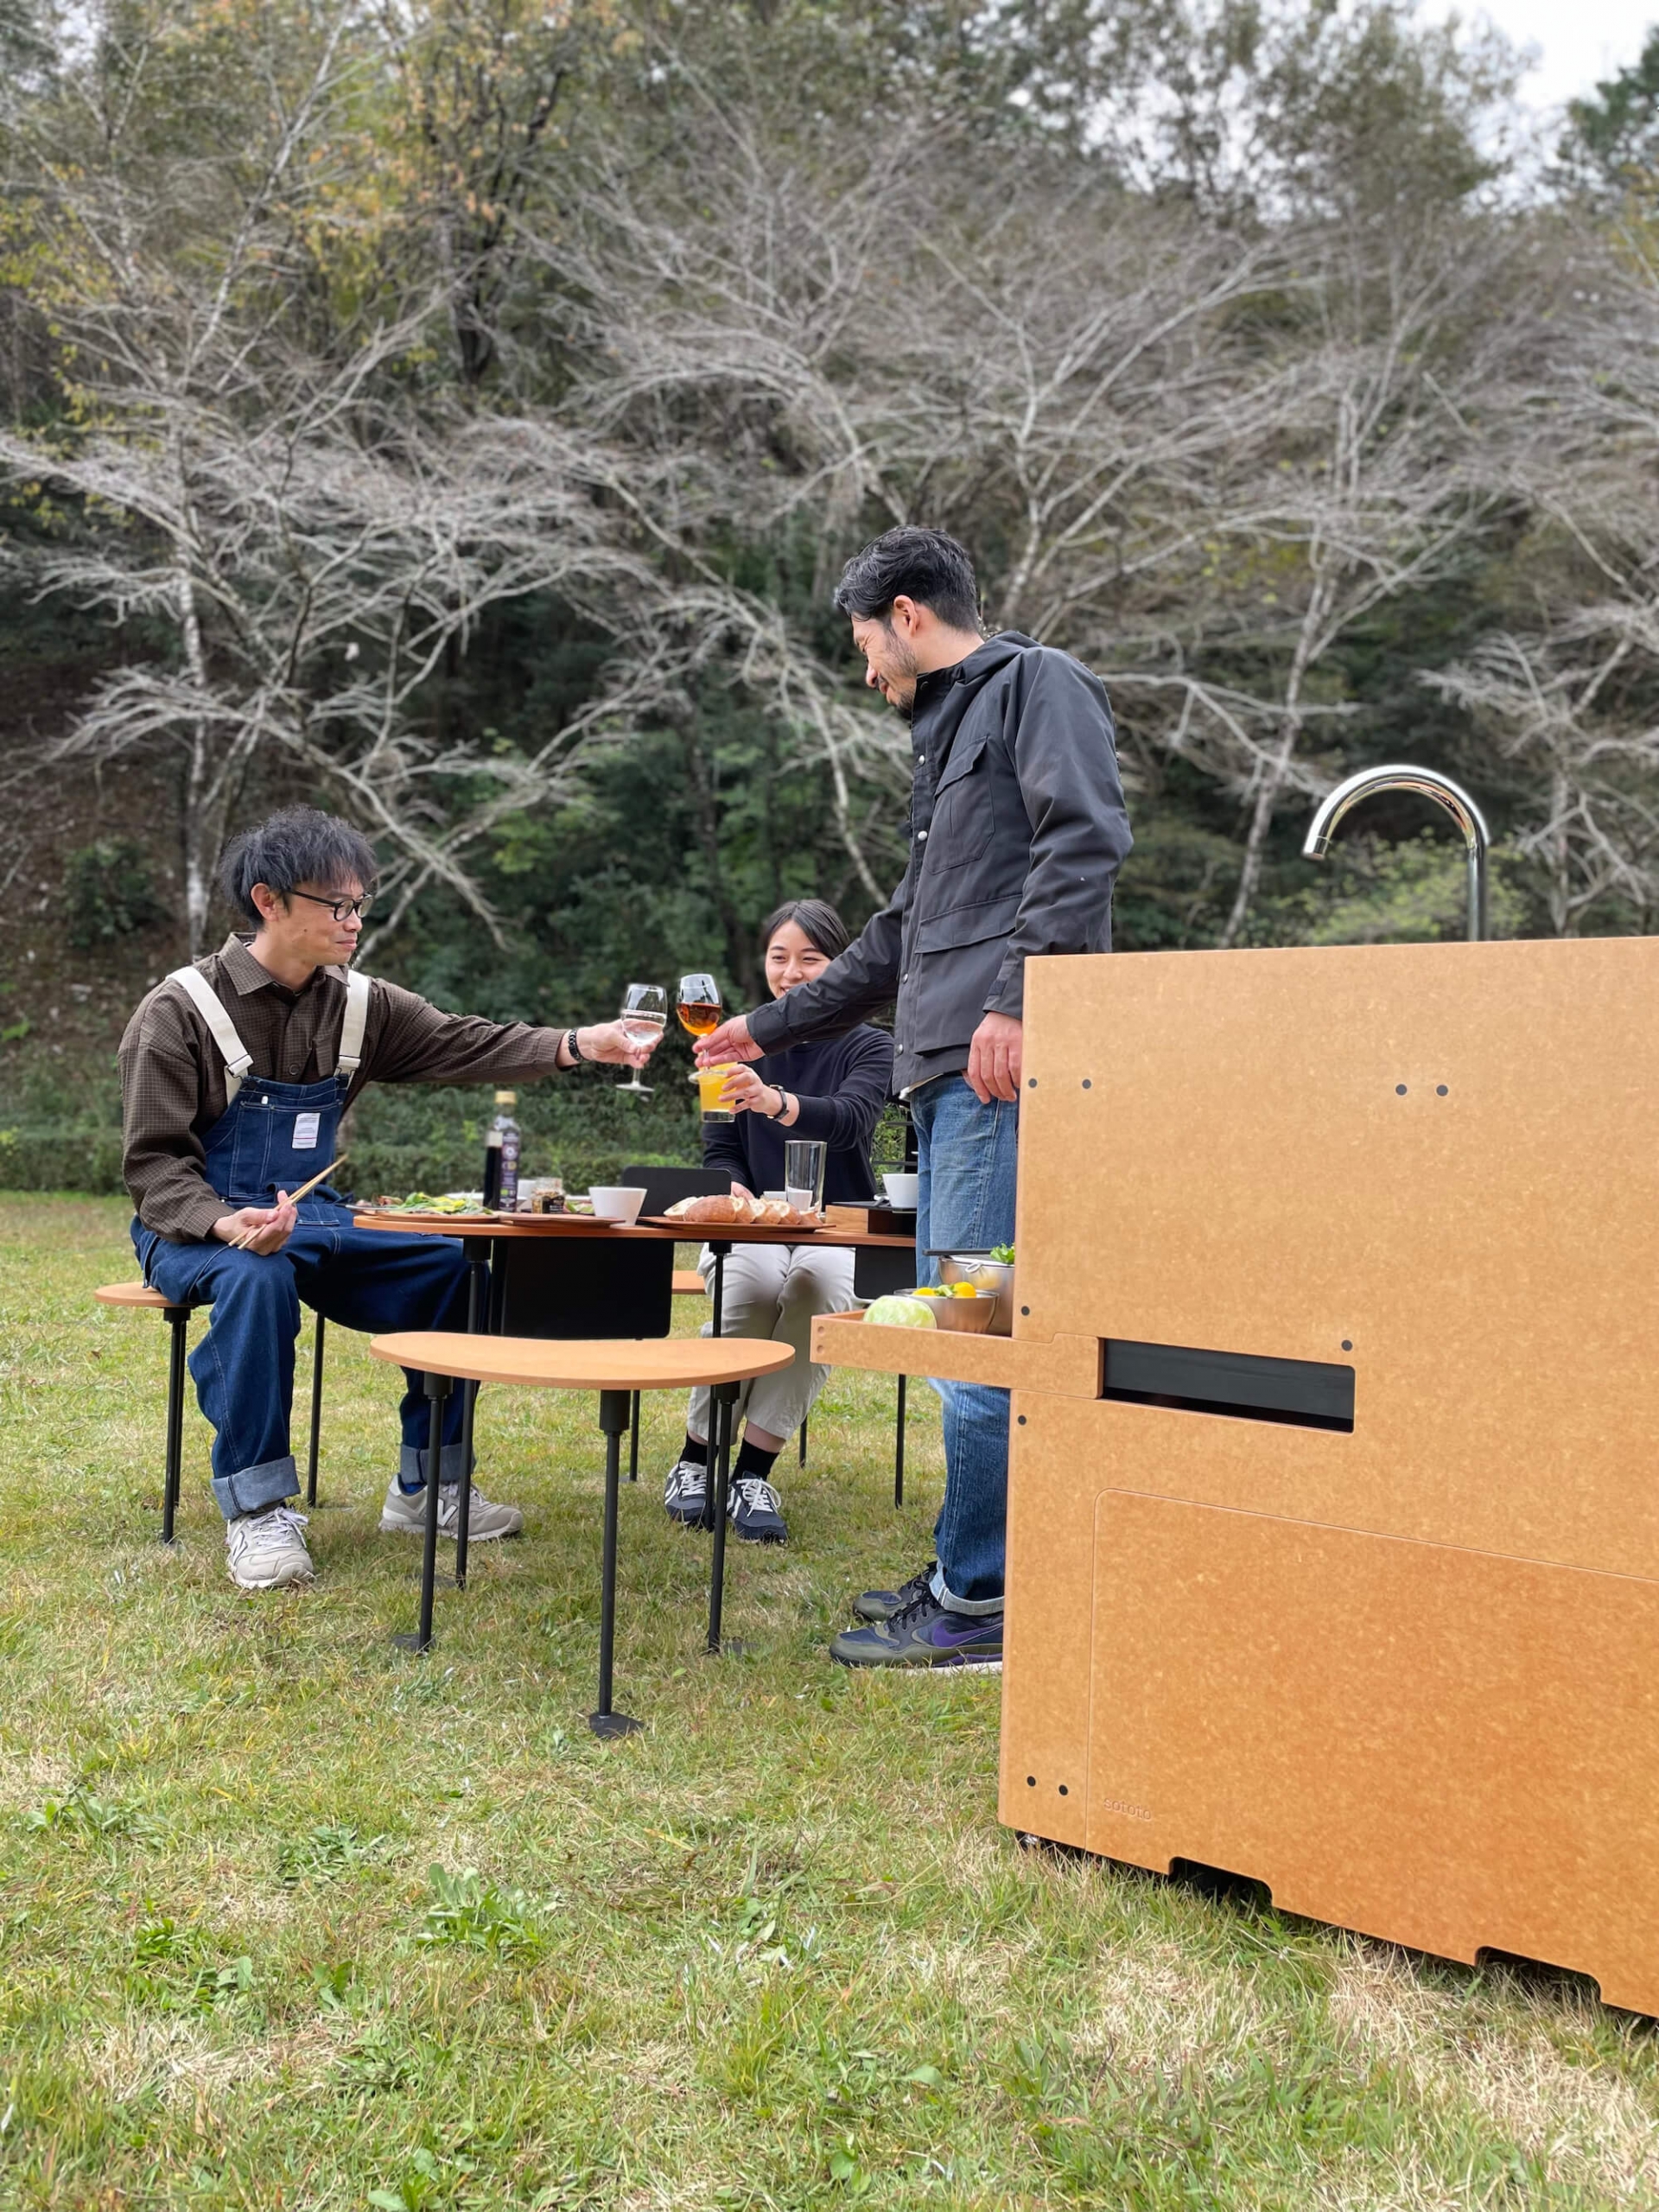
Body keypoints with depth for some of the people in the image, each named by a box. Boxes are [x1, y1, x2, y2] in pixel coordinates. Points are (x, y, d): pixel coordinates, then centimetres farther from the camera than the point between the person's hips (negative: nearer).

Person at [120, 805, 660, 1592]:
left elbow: (459, 1044, -9)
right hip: (200, 1227, -5)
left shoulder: (358, 1004, 3)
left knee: (460, 1262, -12)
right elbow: (154, 1161, -14)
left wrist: (578, 1045, -26)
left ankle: (424, 1489, -1)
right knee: (258, 1278, -39)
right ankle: (258, 1507, -24)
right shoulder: (182, 1009, -12)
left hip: (310, 1217, 6)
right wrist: (228, 1224, -34)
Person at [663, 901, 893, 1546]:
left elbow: (849, 1120, -22)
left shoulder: (868, 1047, 0)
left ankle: (754, 1472, -27)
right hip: (747, 1224, 1)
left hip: (835, 1229, -1)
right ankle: (695, 1458, -17)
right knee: (752, 1279, -34)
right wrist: (735, 1193, -15)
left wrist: (776, 1102, -43)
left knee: (821, 1280, -37)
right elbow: (718, 1151, 9)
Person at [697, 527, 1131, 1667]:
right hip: (948, 1072, 10)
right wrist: (769, 1026, 37)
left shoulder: (1036, 684, 3)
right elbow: (906, 934, 34)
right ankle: (968, 1569, 19)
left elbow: (1087, 840, -15)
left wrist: (1015, 1001, -23)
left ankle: (981, 1603, -3)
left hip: (1005, 1068, -10)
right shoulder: (948, 731, 30)